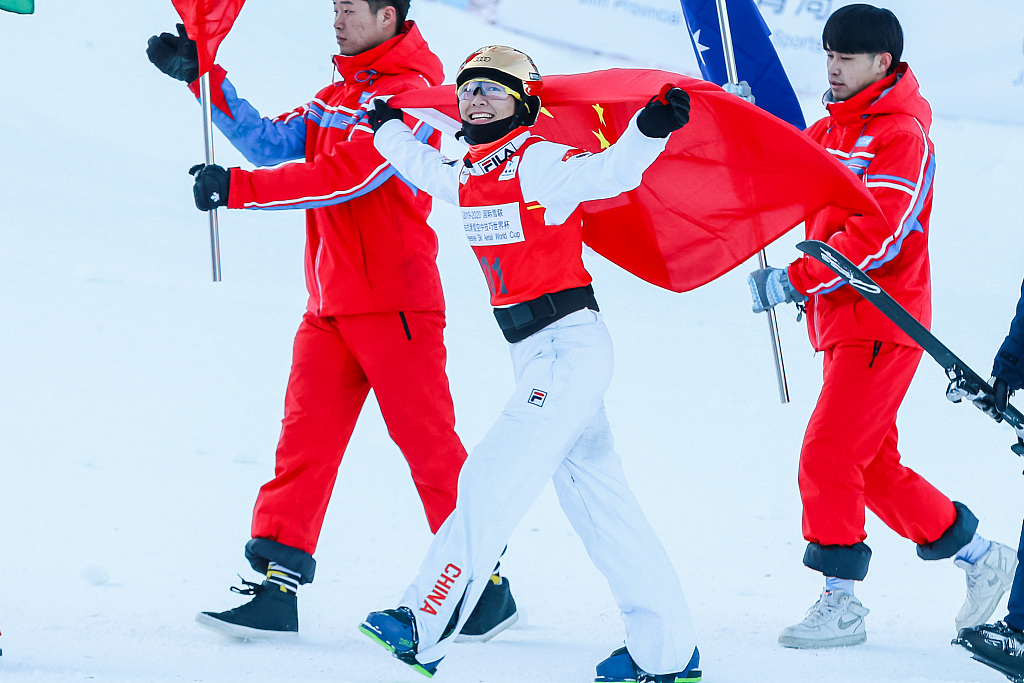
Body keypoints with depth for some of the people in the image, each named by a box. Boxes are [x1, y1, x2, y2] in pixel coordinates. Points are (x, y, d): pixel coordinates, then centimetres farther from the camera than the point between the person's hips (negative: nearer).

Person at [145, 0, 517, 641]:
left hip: (394, 302, -8)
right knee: (304, 438, 0)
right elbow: (273, 142, 14)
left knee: (430, 444, -3)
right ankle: (276, 583, -2)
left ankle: (485, 586, 5)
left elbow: (347, 176, -19)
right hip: (330, 306, 8)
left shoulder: (410, 94, -10)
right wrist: (202, 77, 7)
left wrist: (237, 188, -20)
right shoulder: (336, 97, 19)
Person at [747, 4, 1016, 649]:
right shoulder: (827, 132, 16)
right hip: (841, 323, 9)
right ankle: (981, 555, 24)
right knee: (873, 466, 12)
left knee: (828, 456, -12)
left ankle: (840, 604, -6)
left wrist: (792, 281, -22)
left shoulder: (903, 136, -11)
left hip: (881, 322, -9)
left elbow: (877, 237, -20)